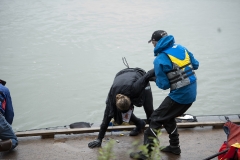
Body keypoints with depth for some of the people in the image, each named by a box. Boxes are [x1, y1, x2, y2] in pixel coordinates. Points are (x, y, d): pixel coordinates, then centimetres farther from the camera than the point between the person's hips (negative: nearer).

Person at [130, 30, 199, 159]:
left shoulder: (160, 60, -14)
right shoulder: (181, 48, 4)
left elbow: (163, 85, -11)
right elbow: (195, 65, 12)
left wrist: (156, 79, 8)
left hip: (179, 95, -8)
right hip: (191, 92, 8)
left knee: (156, 119, 1)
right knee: (168, 117, 24)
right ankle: (174, 147, 32)